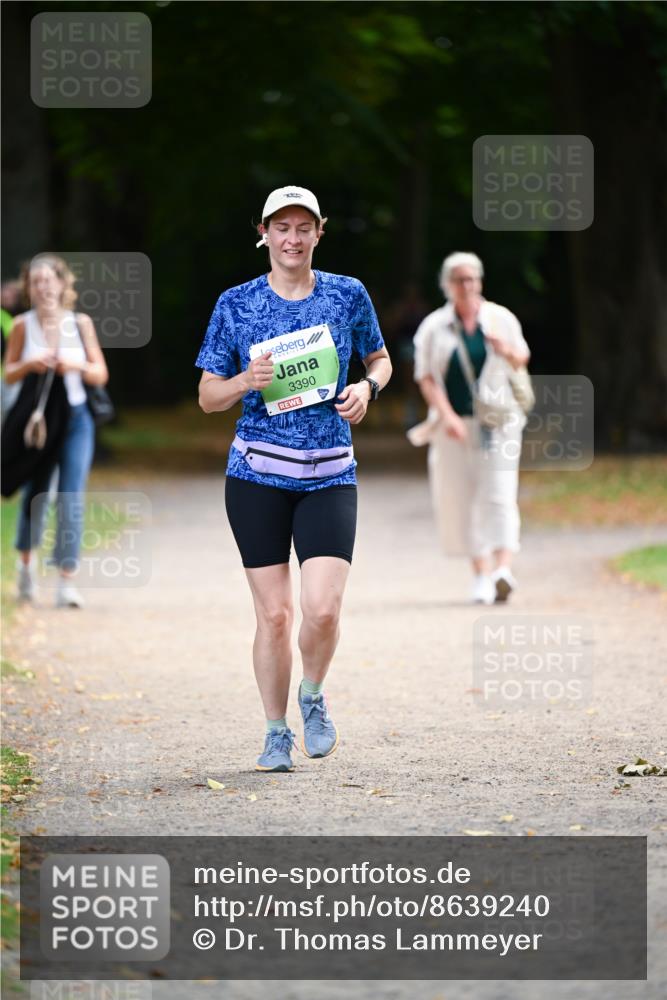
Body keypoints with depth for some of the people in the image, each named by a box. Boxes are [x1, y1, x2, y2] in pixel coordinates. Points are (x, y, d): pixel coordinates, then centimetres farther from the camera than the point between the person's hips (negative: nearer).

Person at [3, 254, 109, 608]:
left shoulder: (80, 323, 0)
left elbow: (101, 375, 3)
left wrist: (77, 366, -17)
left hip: (75, 419, 0)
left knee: (71, 500, -10)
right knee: (34, 496, 9)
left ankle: (67, 581, -11)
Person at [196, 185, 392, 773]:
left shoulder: (348, 296, 4)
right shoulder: (236, 305, 2)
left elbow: (380, 360, 19)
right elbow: (208, 397, 7)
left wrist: (367, 388, -3)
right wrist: (246, 381, -14)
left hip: (330, 476, 0)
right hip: (258, 475, 0)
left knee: (322, 608, -14)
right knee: (274, 613, -2)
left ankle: (313, 696, 17)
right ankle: (277, 732, 16)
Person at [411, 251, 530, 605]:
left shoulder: (500, 319, 6)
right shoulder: (433, 327, 3)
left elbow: (522, 358, 15)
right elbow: (426, 378, -2)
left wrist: (505, 350, -9)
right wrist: (447, 416, -15)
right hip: (456, 424, 1)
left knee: (498, 494, -13)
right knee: (461, 498, 0)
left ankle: (502, 566, -24)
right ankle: (481, 574, 10)